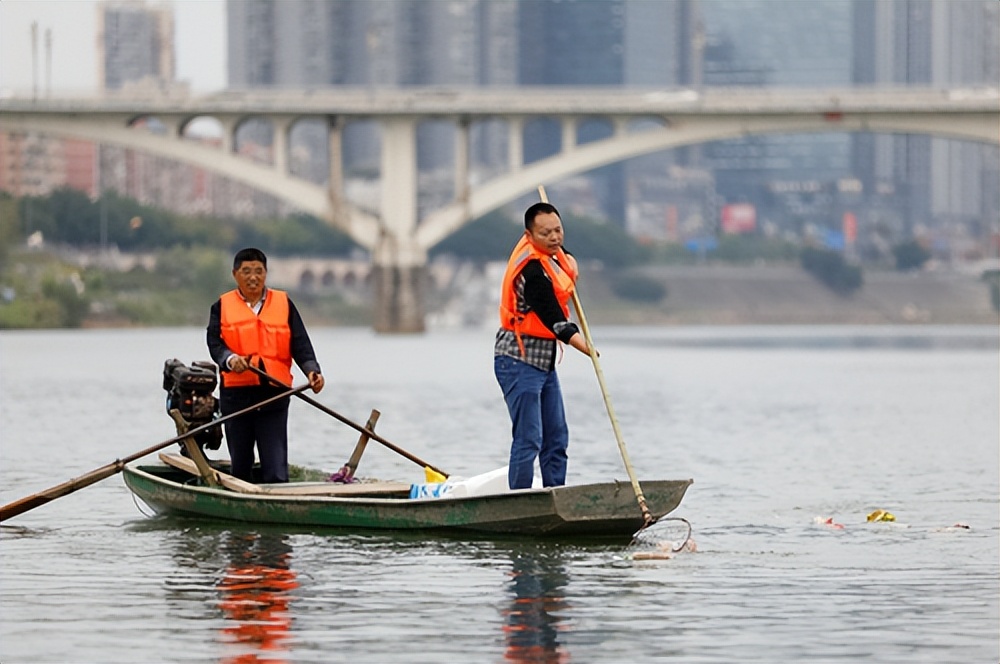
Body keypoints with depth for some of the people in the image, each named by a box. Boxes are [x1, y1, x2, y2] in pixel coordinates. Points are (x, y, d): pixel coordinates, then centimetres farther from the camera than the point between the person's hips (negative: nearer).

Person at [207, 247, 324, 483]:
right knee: (240, 467, 9)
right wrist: (230, 359, -25)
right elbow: (214, 342, -4)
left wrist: (312, 370, -14)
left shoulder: (283, 304, 10)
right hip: (236, 395, 1)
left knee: (276, 471, -8)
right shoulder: (222, 306, 9)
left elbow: (300, 344, 4)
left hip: (274, 395, -1)